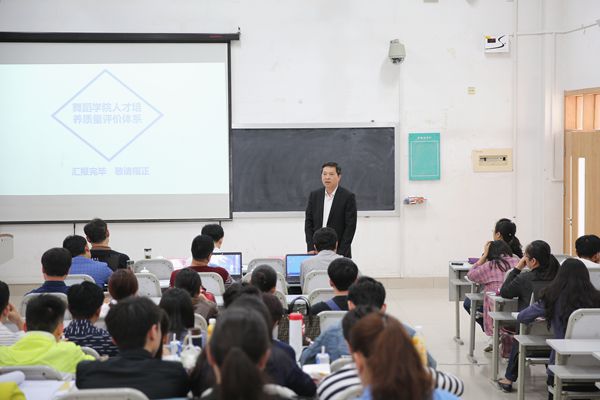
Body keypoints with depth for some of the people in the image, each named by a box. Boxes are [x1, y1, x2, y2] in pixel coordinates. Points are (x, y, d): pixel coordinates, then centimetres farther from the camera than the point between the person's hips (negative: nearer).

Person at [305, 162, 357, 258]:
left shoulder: (348, 197, -4)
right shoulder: (314, 195, 8)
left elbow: (350, 226, -6)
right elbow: (308, 222, 8)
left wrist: (340, 253, -11)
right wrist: (311, 249, -2)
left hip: (339, 251, -3)